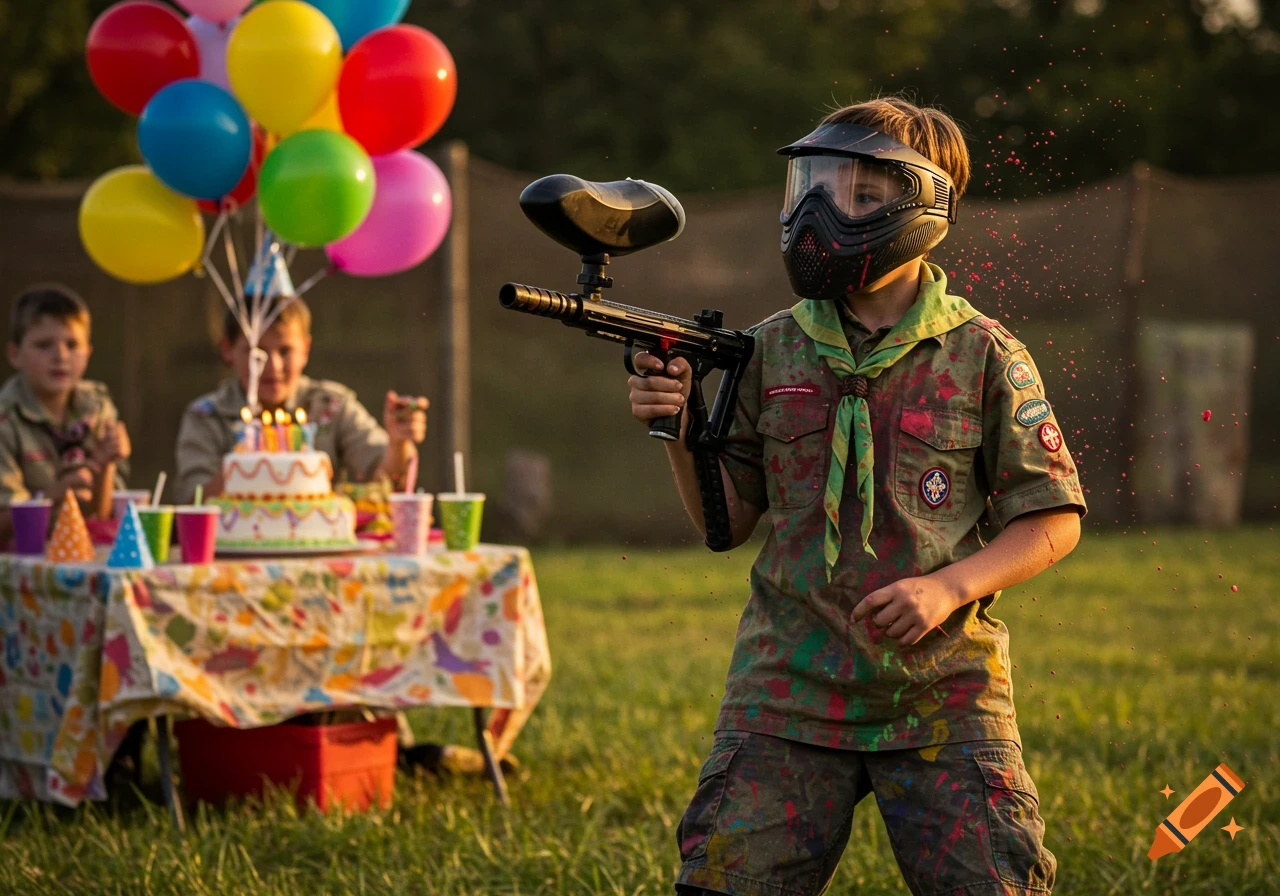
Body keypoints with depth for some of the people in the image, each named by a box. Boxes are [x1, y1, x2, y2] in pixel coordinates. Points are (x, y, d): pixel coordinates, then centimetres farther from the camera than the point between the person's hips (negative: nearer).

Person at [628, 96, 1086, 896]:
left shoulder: (984, 357, -1)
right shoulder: (773, 352, 7)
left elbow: (1054, 521, 0)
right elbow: (728, 521, 11)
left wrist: (949, 588, -14)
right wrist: (680, 433, -6)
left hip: (943, 700, -2)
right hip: (790, 694, 2)